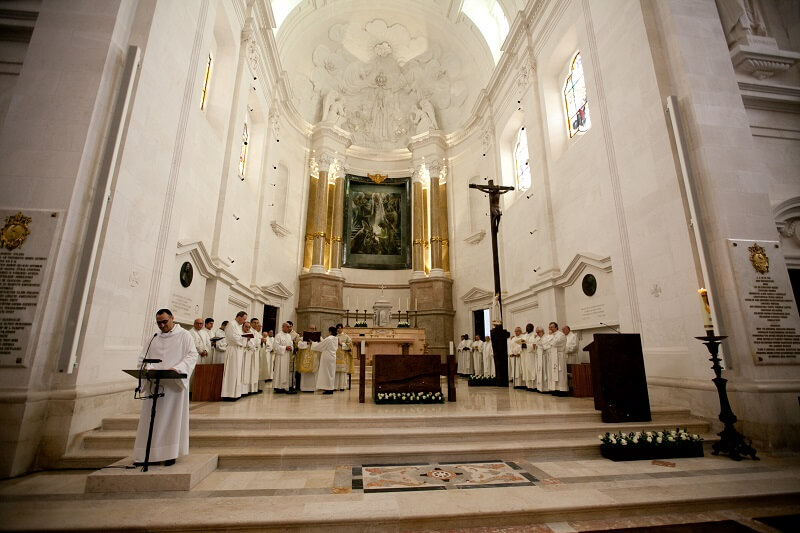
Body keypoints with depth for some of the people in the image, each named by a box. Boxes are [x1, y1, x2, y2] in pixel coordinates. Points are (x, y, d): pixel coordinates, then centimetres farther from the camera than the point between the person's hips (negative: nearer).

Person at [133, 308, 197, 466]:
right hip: (154, 384, 4)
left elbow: (192, 355, -4)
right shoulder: (153, 339, 17)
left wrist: (177, 368, -20)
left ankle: (170, 453, 4)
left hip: (175, 384, -4)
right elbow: (143, 358, 10)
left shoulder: (184, 335, 5)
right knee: (151, 419, 4)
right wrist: (148, 368, -12)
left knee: (172, 418, -1)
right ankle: (149, 453, 12)